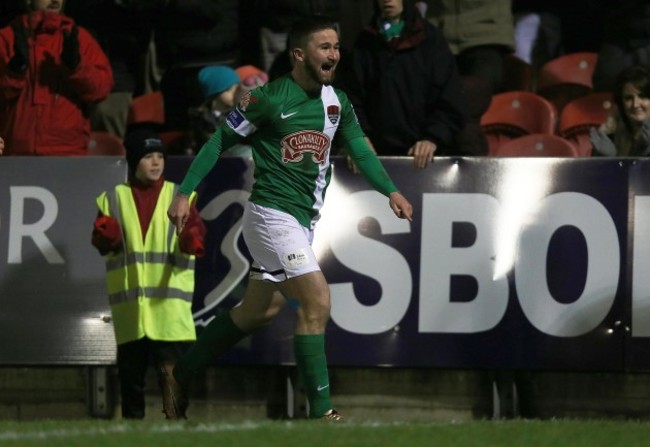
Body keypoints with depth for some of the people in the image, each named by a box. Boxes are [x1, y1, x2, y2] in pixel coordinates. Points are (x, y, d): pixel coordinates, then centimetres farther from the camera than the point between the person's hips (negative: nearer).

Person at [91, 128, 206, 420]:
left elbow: (195, 231, 2)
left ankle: (176, 419, -7)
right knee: (130, 368, 6)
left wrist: (192, 239, -20)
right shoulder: (114, 199, 11)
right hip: (129, 301, 2)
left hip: (169, 299, -1)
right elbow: (101, 243, 8)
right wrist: (106, 236, -14)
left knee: (172, 368, -11)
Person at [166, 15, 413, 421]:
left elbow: (360, 149, 12)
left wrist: (390, 191, -3)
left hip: (304, 219, 8)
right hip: (272, 215, -8)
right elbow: (220, 142, -7)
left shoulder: (337, 101, 7)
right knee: (318, 301, -15)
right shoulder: (269, 98, -13)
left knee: (260, 310, 16)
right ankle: (321, 410, -11)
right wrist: (185, 193, -10)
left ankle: (181, 375, 31)